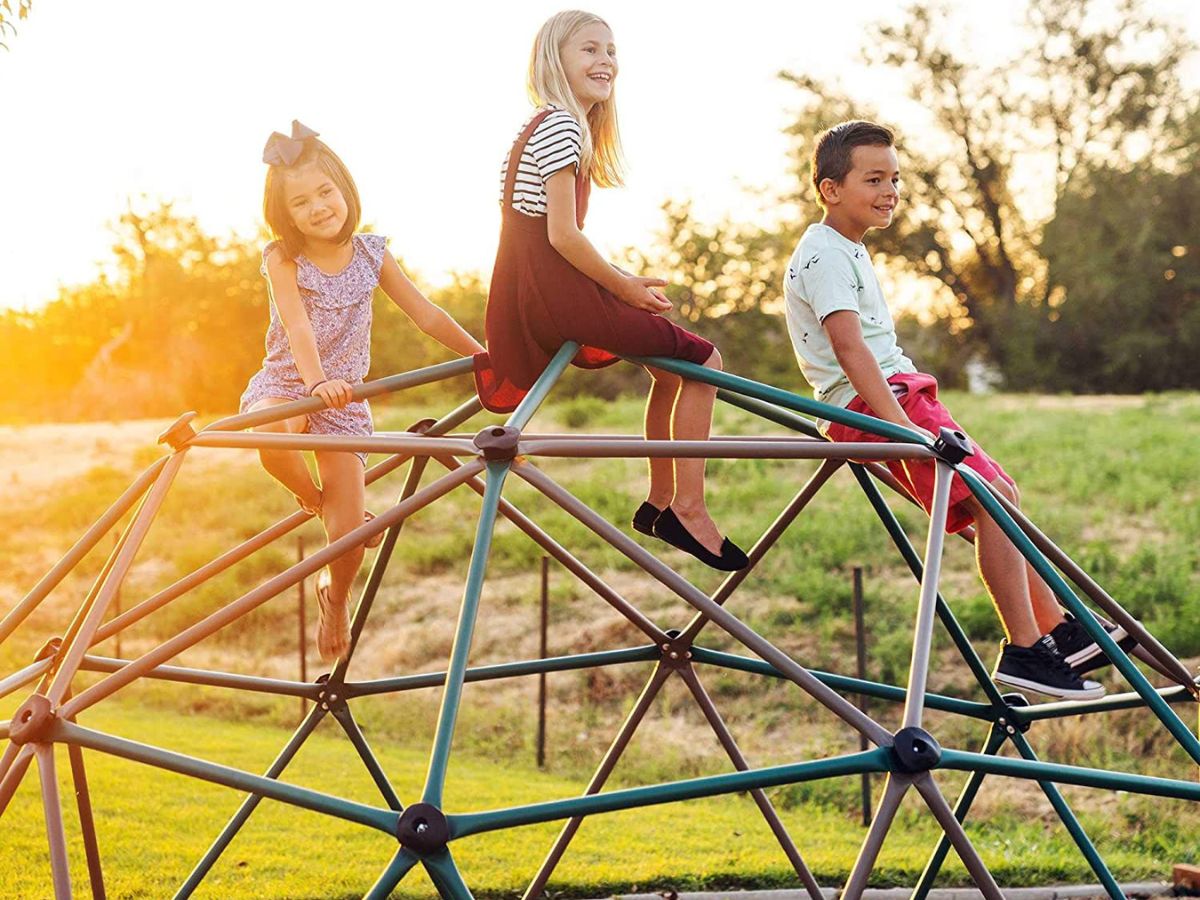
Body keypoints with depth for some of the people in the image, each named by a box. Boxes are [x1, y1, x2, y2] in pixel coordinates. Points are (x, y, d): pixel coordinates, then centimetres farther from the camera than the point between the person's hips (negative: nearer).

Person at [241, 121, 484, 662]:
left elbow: (427, 316, 3)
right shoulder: (282, 260, -10)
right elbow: (297, 323, -26)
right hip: (284, 384, -2)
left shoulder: (371, 255, -1)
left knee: (349, 536, -9)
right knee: (276, 442, -42)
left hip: (344, 399, 2)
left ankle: (335, 598, 26)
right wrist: (316, 381, -43)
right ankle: (310, 496, -6)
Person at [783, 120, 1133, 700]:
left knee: (998, 496, 9)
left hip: (896, 398, 10)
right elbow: (849, 347, -25)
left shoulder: (847, 251, 21)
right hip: (874, 403, -10)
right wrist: (900, 423, -33)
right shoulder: (826, 256, -13)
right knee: (992, 497, -17)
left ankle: (1059, 630, 13)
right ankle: (1024, 650, -17)